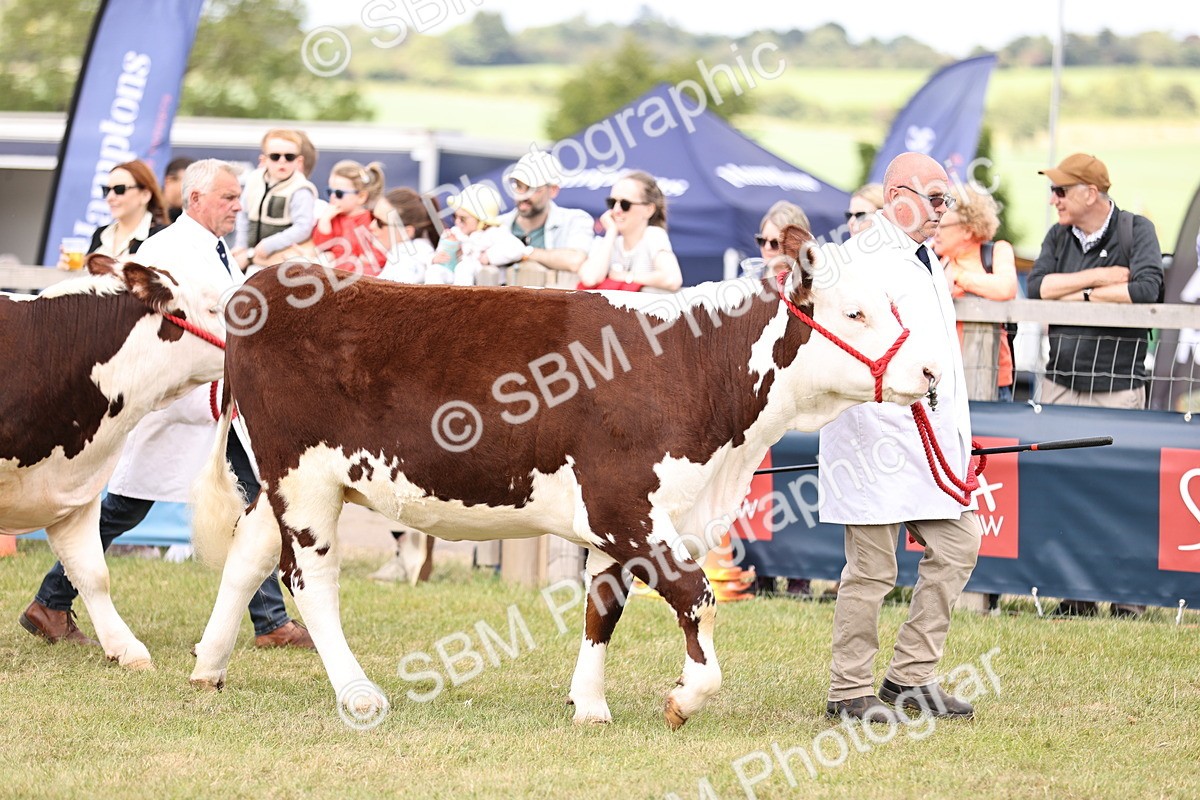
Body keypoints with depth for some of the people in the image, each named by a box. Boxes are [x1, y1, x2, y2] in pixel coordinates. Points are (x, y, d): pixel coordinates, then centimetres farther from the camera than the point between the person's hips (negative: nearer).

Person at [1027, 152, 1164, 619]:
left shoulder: (1136, 231, 0)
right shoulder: (1058, 236, 13)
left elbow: (1146, 288, -17)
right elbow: (1037, 287, -3)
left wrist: (1081, 296, -8)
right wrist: (1104, 276, -9)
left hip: (1117, 386, -4)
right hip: (1061, 383, 4)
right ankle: (1076, 595, 7)